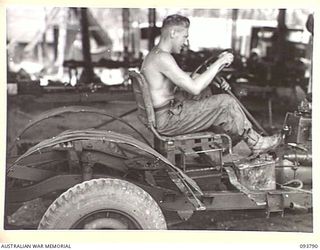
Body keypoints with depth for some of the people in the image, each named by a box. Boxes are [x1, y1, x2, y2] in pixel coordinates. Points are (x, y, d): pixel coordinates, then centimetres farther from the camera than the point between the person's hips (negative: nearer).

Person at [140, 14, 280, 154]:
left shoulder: (155, 55, 14)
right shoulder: (162, 57, -20)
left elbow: (188, 83, 18)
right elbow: (194, 88, -24)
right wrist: (218, 63, -15)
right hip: (167, 119, -11)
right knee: (224, 102, -11)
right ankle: (255, 143, 6)